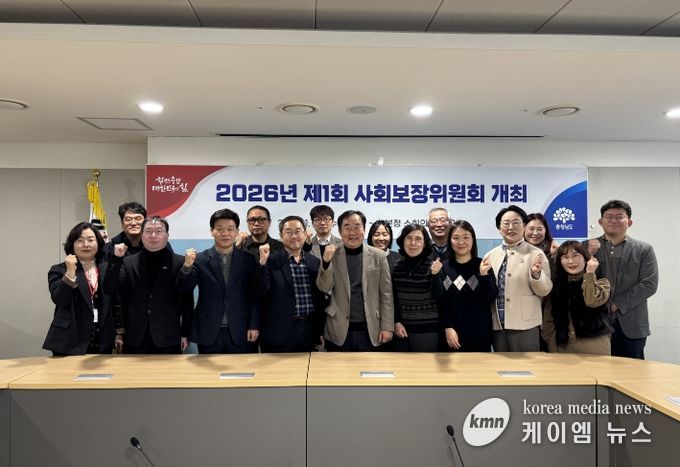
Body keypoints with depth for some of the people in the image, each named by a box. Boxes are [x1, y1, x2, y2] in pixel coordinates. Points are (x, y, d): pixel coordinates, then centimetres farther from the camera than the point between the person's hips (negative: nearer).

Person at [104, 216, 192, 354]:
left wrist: (185, 334, 0)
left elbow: (187, 301, 0)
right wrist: (116, 259, -13)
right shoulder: (128, 262, 6)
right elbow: (110, 289, -3)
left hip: (168, 339, -2)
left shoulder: (179, 263, -1)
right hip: (135, 340, 2)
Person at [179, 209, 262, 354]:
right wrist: (187, 266, -25)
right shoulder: (200, 259, 1)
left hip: (241, 333, 0)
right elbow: (185, 289, -7)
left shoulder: (248, 259, 3)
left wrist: (254, 326, -3)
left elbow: (256, 295, 3)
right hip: (209, 333, 0)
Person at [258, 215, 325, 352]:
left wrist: (320, 332, 14)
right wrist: (262, 263, -22)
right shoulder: (271, 262, -4)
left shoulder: (315, 262, 8)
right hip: (279, 333, -3)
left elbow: (320, 299, 13)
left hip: (309, 331, 4)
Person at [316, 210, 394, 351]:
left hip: (370, 330, 0)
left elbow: (386, 294, 1)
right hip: (339, 331, 0)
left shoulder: (378, 256, 1)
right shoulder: (332, 255, 0)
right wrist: (326, 262, -21)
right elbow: (324, 288, -6)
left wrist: (387, 327, -3)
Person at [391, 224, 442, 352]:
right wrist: (396, 322, 3)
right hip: (402, 328, 3)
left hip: (427, 329, -3)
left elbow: (437, 297, -10)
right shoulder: (396, 266, 3)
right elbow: (393, 297, 10)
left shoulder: (432, 266, -6)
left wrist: (435, 274, -24)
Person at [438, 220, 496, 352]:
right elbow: (440, 302, 2)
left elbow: (490, 300, -7)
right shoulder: (443, 267, 2)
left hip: (479, 333, 0)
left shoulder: (483, 266, 0)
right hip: (451, 334, 1)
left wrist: (483, 274, -19)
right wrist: (447, 328, -8)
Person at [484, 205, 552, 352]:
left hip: (524, 324, -4)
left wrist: (536, 274, -24)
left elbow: (544, 291, -6)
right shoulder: (490, 256, 9)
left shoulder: (535, 254, -2)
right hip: (497, 324, 4)